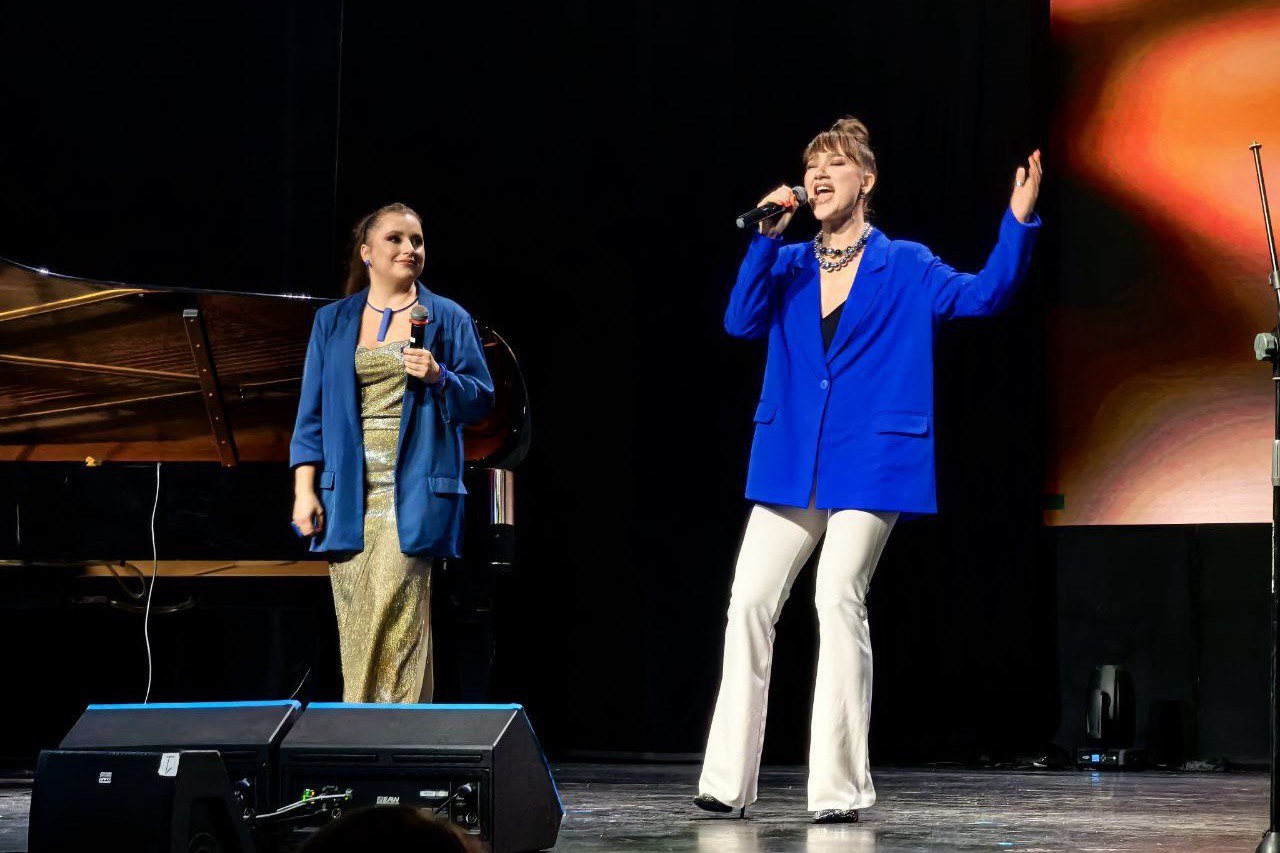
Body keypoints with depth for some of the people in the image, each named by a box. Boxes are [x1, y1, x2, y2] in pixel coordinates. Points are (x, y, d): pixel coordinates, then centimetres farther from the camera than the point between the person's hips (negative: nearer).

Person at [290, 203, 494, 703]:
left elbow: (480, 399, 8)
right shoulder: (332, 322, 14)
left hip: (413, 491, -3)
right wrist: (304, 490, 3)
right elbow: (311, 412, 12)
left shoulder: (446, 319, 9)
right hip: (348, 495, 3)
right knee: (356, 622, 0)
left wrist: (438, 377, -12)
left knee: (395, 609, -14)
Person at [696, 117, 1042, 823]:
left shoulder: (905, 268, 5)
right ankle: (728, 782, 4)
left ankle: (839, 786, -8)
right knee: (749, 602, -2)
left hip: (868, 466, -4)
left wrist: (1018, 221, -18)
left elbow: (983, 294, -5)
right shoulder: (788, 266, 13)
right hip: (789, 463, 4)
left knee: (838, 598, -14)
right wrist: (766, 238, -11)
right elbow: (741, 321, -3)